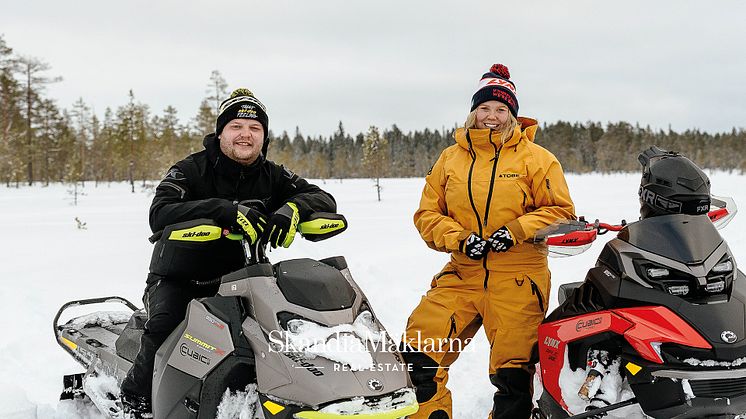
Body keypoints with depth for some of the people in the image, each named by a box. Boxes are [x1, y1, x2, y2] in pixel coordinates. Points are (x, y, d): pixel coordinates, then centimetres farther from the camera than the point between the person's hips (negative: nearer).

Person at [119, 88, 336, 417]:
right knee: (165, 325, -31)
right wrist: (228, 211, -39)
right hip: (178, 279, -3)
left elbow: (324, 200, -5)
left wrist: (292, 208, -29)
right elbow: (159, 214, -26)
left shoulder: (272, 176, 4)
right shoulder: (191, 170, -9)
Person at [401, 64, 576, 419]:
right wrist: (459, 239, -8)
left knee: (512, 375, -1)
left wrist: (516, 231, -14)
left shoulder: (535, 158, 2)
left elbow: (560, 211, 0)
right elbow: (427, 213, 9)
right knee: (417, 350, -6)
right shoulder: (450, 158, 10)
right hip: (462, 272, 3)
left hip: (517, 278, -3)